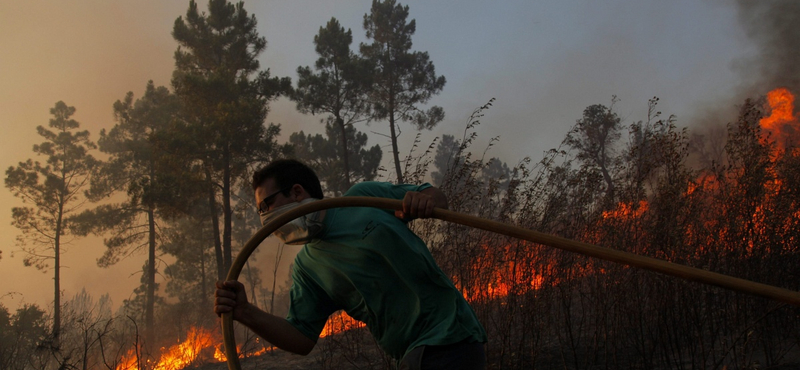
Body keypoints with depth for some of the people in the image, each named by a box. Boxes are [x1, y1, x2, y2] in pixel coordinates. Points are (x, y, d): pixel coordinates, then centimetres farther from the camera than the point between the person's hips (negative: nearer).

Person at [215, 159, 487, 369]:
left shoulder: (363, 197, -3)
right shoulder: (306, 266, 9)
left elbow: (438, 197, 6)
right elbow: (302, 339, 2)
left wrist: (425, 200, -19)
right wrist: (245, 313, -12)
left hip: (451, 337, -5)